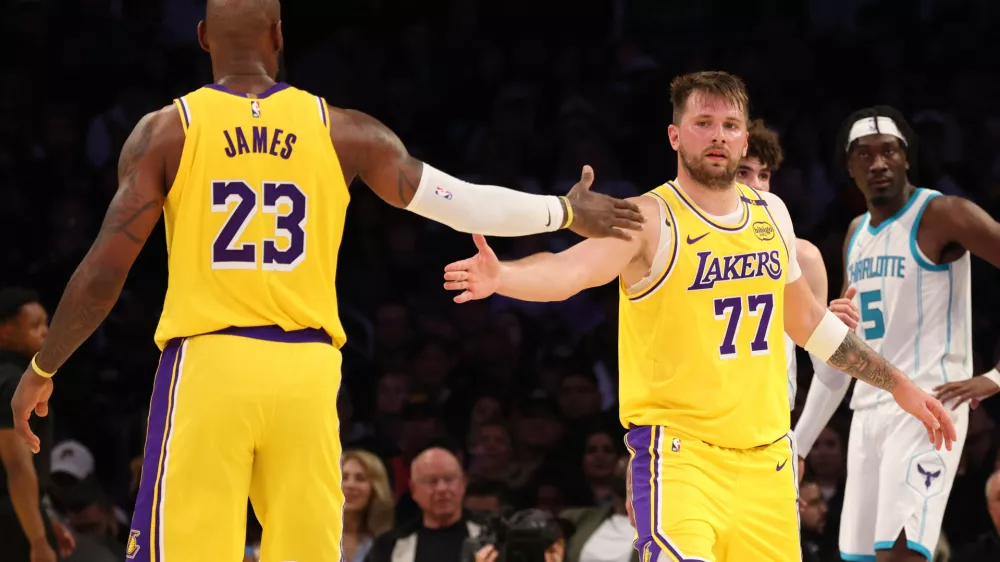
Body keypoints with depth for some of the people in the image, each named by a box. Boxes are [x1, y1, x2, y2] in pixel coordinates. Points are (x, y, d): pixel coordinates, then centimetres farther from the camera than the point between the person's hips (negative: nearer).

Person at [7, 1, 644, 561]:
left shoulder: (167, 131, 1)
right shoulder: (341, 131, 6)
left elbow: (105, 271, -1)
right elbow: (462, 203, 9)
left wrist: (42, 369, 11)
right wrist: (566, 212, 24)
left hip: (206, 362, -2)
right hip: (306, 369, 2)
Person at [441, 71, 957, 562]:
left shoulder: (771, 214, 10)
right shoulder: (652, 221, -9)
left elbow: (807, 320, 24)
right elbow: (569, 269, -28)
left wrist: (897, 385, 28)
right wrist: (499, 277, -48)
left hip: (765, 456, 6)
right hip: (680, 451, -6)